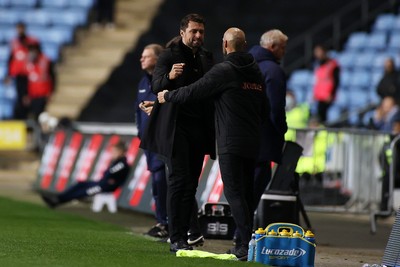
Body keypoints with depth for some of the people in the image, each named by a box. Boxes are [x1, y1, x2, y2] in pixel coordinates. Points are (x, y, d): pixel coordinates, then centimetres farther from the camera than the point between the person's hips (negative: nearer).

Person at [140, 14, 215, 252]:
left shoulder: (206, 58, 13)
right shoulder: (169, 56, -5)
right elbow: (157, 86, -16)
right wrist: (169, 77, -37)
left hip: (199, 128, 6)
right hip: (176, 127, -6)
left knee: (190, 184, 7)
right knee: (179, 181, -10)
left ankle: (189, 233, 11)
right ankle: (177, 239, -10)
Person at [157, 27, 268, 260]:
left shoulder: (224, 71, -10)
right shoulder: (256, 72, 14)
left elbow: (194, 92, -7)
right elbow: (265, 111, 19)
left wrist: (167, 96, 10)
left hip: (231, 143, -7)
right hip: (252, 143, 7)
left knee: (234, 192, -9)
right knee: (246, 192, 10)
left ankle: (247, 243, -17)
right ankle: (245, 244, 11)